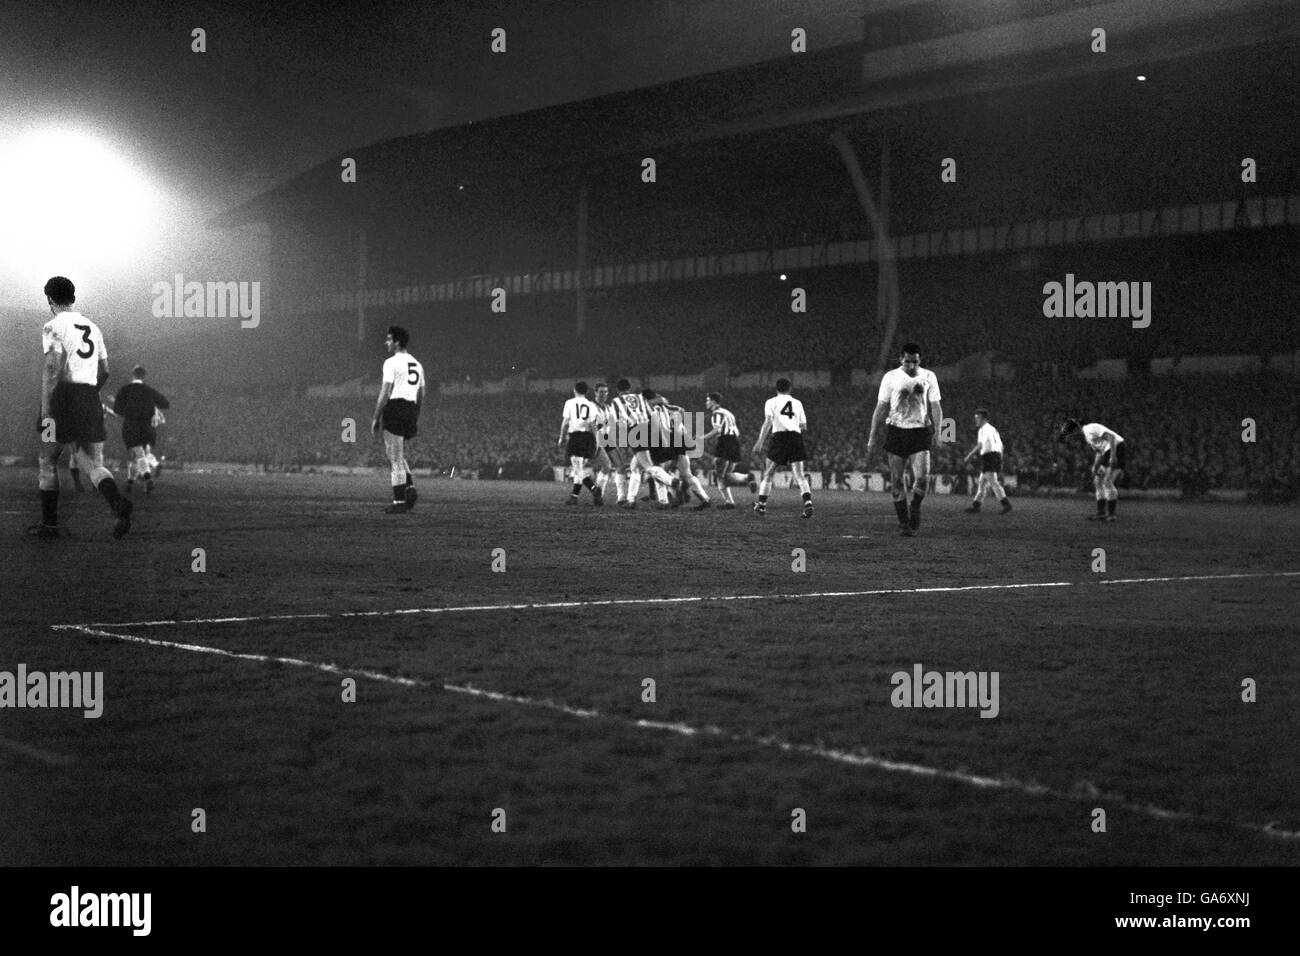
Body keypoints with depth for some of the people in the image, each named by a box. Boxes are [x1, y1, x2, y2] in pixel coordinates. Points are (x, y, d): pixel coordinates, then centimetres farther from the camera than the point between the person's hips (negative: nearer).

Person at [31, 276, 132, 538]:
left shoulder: (54, 327, -3)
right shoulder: (93, 328, 18)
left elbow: (53, 367, -15)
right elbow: (104, 372, 21)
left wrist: (45, 410, -16)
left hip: (63, 398, -5)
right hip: (91, 402, 5)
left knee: (48, 461, 11)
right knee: (93, 464, 1)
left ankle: (49, 524, 15)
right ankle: (118, 503, -27)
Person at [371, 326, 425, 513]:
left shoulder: (392, 363, -8)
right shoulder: (417, 365, 16)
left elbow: (385, 393, -12)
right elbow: (421, 395, 18)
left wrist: (376, 418, -8)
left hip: (395, 408, -7)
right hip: (411, 410, 7)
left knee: (395, 458, -3)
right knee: (399, 456, 20)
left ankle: (399, 501, -3)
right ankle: (410, 488, 0)